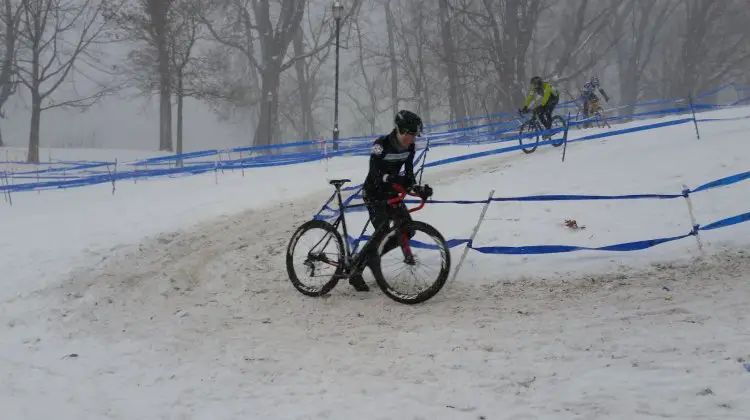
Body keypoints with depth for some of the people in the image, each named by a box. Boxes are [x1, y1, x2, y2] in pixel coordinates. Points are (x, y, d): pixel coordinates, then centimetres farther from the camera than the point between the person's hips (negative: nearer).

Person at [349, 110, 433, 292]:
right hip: (374, 194, -7)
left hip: (391, 194, 7)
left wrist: (417, 188, -24)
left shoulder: (410, 148, -5)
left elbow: (409, 173, -4)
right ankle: (355, 272, -9)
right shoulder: (381, 145, -25)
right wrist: (399, 180, -44)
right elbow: (376, 174, -31)